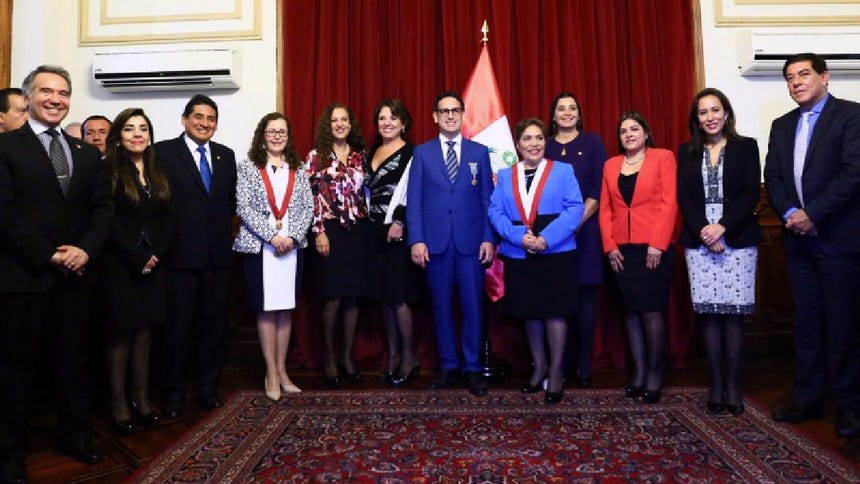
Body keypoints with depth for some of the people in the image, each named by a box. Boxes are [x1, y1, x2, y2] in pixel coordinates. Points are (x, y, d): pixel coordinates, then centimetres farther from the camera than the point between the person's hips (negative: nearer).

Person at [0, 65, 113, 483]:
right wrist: (49, 256, -15)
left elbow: (103, 207, 6)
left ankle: (76, 433, 28)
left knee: (74, 358, 14)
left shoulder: (87, 153, 13)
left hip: (76, 275, 5)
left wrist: (84, 250, -9)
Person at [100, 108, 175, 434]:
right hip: (119, 265, -5)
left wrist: (156, 253, -8)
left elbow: (168, 219, 7)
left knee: (144, 332, 9)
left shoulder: (158, 174, 12)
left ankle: (142, 399, 18)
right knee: (120, 334, 3)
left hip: (152, 264, 5)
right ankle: (119, 405, 13)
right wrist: (138, 257, -14)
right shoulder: (108, 170, -5)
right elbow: (108, 222, -12)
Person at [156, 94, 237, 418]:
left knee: (214, 322, 10)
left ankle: (207, 387, 24)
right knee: (178, 325, 4)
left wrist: (225, 229, 5)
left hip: (218, 253, 4)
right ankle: (172, 393, 18)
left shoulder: (226, 155, 12)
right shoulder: (164, 152, -3)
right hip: (181, 253, -4)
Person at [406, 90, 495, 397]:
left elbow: (488, 199, 6)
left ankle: (472, 369, 13)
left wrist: (489, 239, -2)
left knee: (473, 306, 1)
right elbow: (414, 199, 3)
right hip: (435, 241, 0)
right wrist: (416, 240, -6)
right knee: (441, 307, 7)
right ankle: (448, 366, 19)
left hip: (471, 242, 0)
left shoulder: (480, 152, 10)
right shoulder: (422, 153, 8)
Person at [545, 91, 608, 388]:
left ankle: (584, 364, 10)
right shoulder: (545, 146, 10)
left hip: (586, 228, -1)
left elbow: (599, 187, -2)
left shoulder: (592, 143, 6)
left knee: (585, 293, 2)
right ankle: (563, 361, 14)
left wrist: (578, 221, -11)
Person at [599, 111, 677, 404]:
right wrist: (609, 246, 0)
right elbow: (605, 209, 10)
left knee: (651, 310, -4)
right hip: (622, 250, 4)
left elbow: (669, 202, -5)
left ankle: (655, 373, 9)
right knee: (631, 311, 6)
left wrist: (658, 244, -12)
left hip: (654, 247, -4)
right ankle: (638, 372, 15)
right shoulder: (611, 165, 15)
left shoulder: (663, 158, 4)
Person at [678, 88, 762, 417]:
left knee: (733, 313, 0)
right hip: (699, 241, 1)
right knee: (709, 313, 2)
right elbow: (683, 198, 3)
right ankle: (716, 384, 11)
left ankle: (733, 384, 11)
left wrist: (722, 228, -15)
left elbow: (750, 195, -3)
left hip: (738, 240, -1)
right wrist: (704, 232, -10)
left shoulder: (746, 147, 7)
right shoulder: (686, 152, 12)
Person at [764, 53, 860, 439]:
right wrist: (789, 213, -9)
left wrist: (812, 214, -17)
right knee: (806, 321, 10)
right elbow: (772, 178, 8)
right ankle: (807, 397, 18)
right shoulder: (781, 125, 15)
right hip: (798, 239, 5)